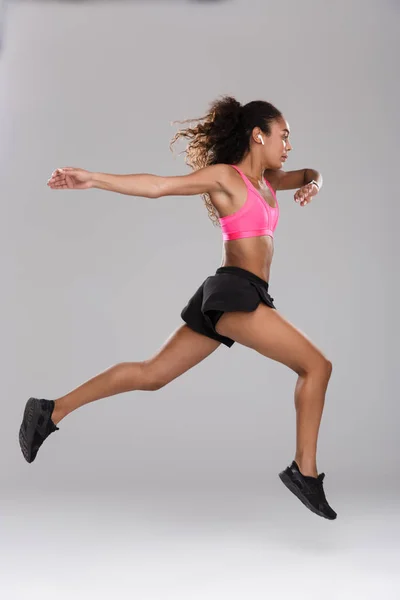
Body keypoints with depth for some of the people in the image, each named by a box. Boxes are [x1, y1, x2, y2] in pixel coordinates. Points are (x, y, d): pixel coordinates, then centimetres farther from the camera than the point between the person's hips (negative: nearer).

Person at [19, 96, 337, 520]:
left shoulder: (266, 180, 20)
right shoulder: (224, 175, -5)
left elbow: (309, 175, 33)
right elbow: (157, 186, -11)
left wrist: (312, 182, 8)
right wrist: (94, 179, -19)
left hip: (232, 297, 9)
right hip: (235, 292, -9)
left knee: (151, 374, 10)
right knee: (316, 364, -8)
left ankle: (51, 411, 14)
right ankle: (305, 472, -5)